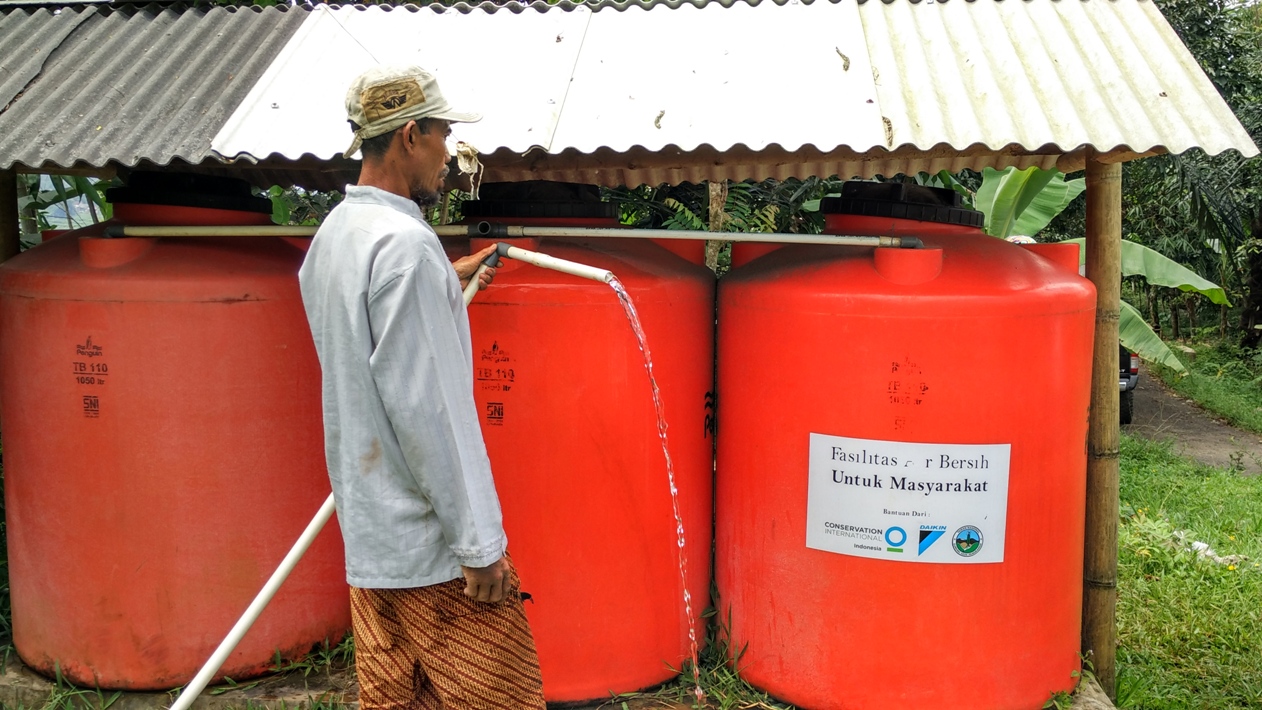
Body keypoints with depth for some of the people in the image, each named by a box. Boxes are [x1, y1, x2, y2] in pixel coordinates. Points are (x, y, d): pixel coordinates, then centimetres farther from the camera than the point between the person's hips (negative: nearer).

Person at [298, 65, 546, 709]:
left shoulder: (331, 236, 9)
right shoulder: (404, 242, -19)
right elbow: (427, 411, -23)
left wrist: (444, 286, 27)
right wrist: (480, 544, -18)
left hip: (368, 534, 9)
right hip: (432, 539, -9)